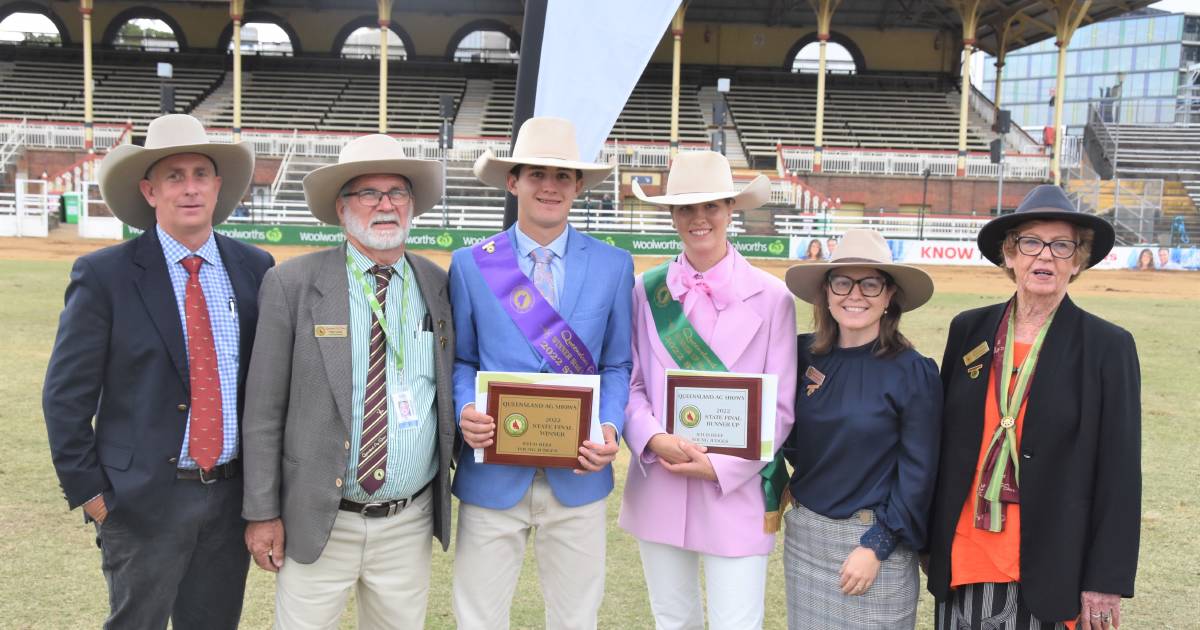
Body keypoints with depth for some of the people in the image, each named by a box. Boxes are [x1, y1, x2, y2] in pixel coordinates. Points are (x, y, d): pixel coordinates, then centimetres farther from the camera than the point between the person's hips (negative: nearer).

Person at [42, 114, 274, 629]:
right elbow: (65, 396, -5)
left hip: (233, 495, 3)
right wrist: (88, 492, -7)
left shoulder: (254, 268, 1)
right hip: (142, 500, -3)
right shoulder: (104, 275, -8)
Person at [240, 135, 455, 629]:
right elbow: (263, 409, -5)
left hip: (410, 525, 3)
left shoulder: (438, 286, 3)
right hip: (318, 521, -3)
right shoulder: (293, 284, -6)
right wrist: (262, 513, -5)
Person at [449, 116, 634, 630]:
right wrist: (466, 410, -14)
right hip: (492, 472, 0)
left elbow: (616, 365, 6)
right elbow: (461, 361, 6)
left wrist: (610, 428, -11)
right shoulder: (471, 264, 0)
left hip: (578, 475, 1)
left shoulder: (614, 266, 2)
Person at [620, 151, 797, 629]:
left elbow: (779, 408, -4)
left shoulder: (771, 298, -5)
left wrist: (722, 467, -13)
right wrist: (654, 440, -14)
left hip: (736, 494, -2)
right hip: (658, 488, 3)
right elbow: (630, 384, 4)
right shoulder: (647, 291, 2)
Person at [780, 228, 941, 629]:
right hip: (804, 532, 4)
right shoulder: (804, 354, -2)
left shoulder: (913, 372, -12)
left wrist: (876, 546, -13)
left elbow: (918, 474, -11)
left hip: (874, 537, -4)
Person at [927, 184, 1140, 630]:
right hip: (962, 556, 3)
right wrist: (930, 540, 9)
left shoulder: (1108, 347, -5)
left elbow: (1119, 474, -5)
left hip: (1049, 566, -3)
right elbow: (942, 441, 8)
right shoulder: (968, 330, 3)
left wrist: (1107, 582, -6)